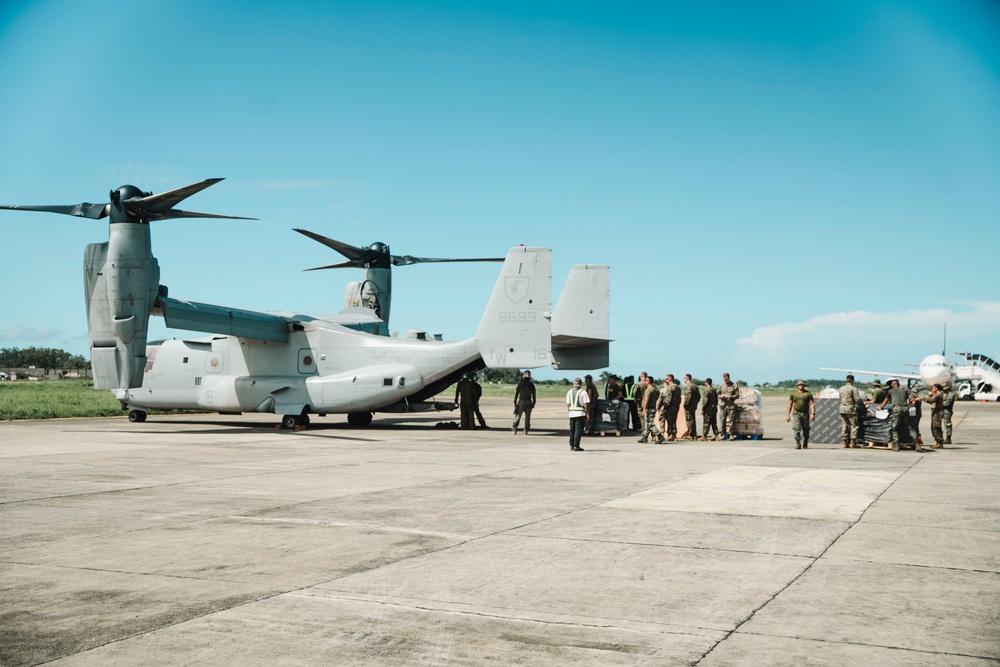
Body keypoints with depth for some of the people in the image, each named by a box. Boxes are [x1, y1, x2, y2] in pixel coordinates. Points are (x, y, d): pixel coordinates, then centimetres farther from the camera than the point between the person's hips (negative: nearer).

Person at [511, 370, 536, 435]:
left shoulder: (520, 384, -7)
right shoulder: (531, 385, 2)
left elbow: (516, 393, -8)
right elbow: (533, 394, 3)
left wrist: (514, 402, -3)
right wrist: (533, 403, 10)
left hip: (521, 401, -2)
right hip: (529, 402, 2)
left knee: (518, 416, 4)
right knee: (527, 417, 5)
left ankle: (515, 429, -5)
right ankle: (526, 431, 1)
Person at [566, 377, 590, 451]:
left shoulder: (569, 392, 9)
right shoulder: (583, 392, -6)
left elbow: (567, 405, 8)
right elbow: (585, 404, -9)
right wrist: (587, 414, -1)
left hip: (571, 413, 5)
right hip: (580, 414, -5)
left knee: (572, 430, 14)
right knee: (578, 430, -3)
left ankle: (571, 446, 16)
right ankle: (576, 446, -8)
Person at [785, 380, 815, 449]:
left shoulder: (808, 394, 3)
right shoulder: (793, 394, 7)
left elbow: (812, 404, -3)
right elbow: (790, 405, 10)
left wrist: (813, 414, -15)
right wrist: (788, 415, 6)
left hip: (805, 413, 0)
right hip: (796, 413, 0)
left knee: (805, 430, 6)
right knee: (797, 429, -16)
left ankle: (805, 445, 22)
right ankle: (798, 444, -18)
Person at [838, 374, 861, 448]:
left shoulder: (841, 389, 12)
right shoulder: (853, 388, -9)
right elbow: (858, 400, -13)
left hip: (842, 408, 6)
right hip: (851, 409, -6)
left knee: (844, 425, 8)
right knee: (854, 425, 0)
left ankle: (845, 442, 8)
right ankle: (853, 442, -4)